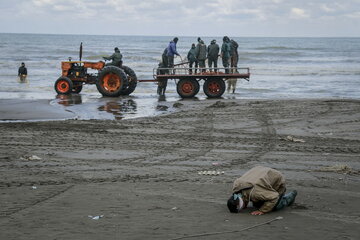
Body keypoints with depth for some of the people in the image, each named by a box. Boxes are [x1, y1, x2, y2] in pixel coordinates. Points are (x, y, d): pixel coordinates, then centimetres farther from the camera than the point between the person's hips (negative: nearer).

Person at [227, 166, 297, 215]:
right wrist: (244, 206, -7)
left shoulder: (254, 192, -46)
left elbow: (274, 197, -38)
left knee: (274, 207, -6)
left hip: (277, 181, -8)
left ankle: (291, 195, 21)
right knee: (257, 204, 12)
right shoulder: (236, 186, -21)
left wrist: (262, 211, -36)